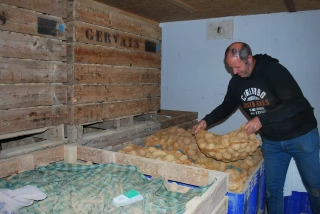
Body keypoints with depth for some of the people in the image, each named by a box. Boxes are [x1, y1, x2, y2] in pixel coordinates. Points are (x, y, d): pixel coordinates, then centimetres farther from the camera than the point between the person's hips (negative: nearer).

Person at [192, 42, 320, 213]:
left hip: (301, 136, -4)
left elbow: (296, 103, -27)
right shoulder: (236, 82, -4)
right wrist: (207, 121, -7)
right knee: (272, 187, 10)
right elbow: (227, 106, 8)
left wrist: (262, 120, -34)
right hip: (271, 141, 5)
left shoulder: (273, 70, -22)